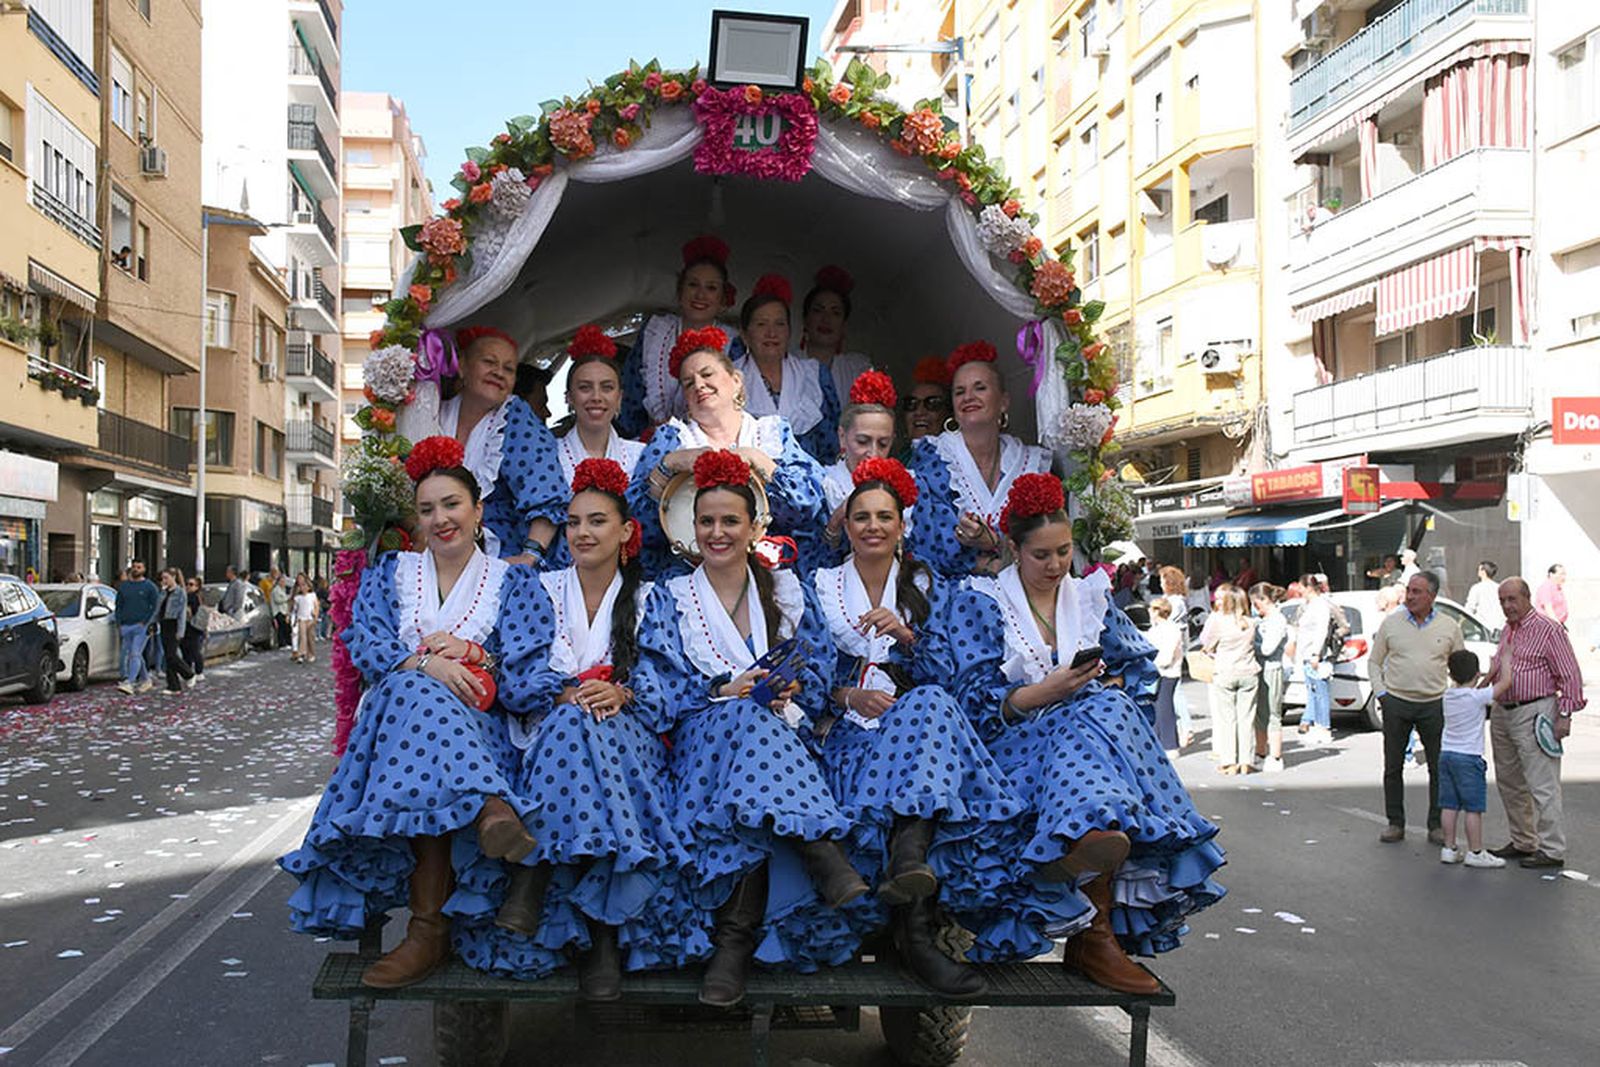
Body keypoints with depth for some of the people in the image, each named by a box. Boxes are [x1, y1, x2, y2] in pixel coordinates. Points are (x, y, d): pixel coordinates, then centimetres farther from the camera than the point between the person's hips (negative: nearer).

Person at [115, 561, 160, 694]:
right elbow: (119, 605, 19)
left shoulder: (150, 586, 1)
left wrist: (145, 622, -11)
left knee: (135, 654, -14)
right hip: (126, 626, 6)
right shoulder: (123, 586, 14)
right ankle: (146, 680, 23)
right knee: (129, 654, 10)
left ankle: (129, 683, -22)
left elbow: (156, 606, -2)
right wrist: (119, 623, 7)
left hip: (142, 626, -6)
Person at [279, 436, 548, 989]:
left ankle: (429, 929, -44)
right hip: (397, 710, 2)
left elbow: (528, 669, 1)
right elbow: (364, 643, 2)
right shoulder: (390, 573, 20)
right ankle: (491, 811, -56)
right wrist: (426, 663, -16)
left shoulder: (514, 581, 14)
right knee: (419, 692, -36)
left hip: (481, 726, -1)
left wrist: (467, 655, -15)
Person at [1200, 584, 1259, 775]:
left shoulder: (1218, 620, -10)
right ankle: (1246, 761, 11)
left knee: (1226, 718, 4)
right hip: (1249, 673, 3)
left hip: (1225, 674, -3)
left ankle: (1229, 762, 3)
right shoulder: (1250, 622, 2)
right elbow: (1252, 644, 10)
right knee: (1246, 718, 8)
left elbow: (1206, 643, -2)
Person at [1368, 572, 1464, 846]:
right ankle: (1395, 823, 14)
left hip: (1434, 705, 0)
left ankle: (1436, 825, 14)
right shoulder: (1391, 623, 4)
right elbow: (1374, 661, 9)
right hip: (1396, 702, 0)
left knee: (1440, 767, 3)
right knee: (1393, 766, 4)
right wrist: (1380, 693, -2)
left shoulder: (1449, 626, 4)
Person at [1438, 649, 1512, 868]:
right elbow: (1506, 682, -11)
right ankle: (1475, 852, 4)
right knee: (1473, 808, 0)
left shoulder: (1449, 695, 6)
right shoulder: (1477, 697, -13)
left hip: (1446, 754, 7)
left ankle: (1449, 848, 15)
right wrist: (1505, 658, 3)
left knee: (1449, 805, 10)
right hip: (1468, 757, -7)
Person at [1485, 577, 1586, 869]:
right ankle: (1522, 842, 25)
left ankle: (1552, 850, -2)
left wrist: (1565, 715, -14)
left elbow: (1570, 676, -11)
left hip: (1534, 713, -9)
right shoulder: (1506, 631, 15)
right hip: (1502, 712, 9)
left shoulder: (1548, 630, -9)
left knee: (1542, 786, -7)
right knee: (1509, 783, 14)